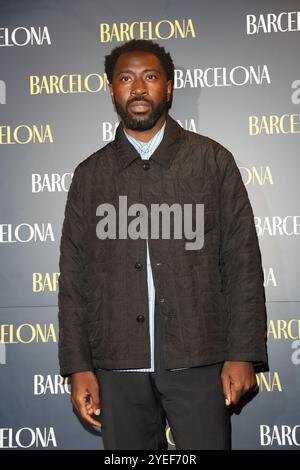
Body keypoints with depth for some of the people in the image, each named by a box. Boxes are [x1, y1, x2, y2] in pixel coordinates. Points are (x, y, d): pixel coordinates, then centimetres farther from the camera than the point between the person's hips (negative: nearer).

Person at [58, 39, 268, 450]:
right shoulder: (90, 174, 10)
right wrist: (78, 366, 2)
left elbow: (242, 262, 2)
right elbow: (73, 276, 9)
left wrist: (243, 355, -5)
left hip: (198, 360, -1)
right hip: (118, 366, 2)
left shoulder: (212, 160, 5)